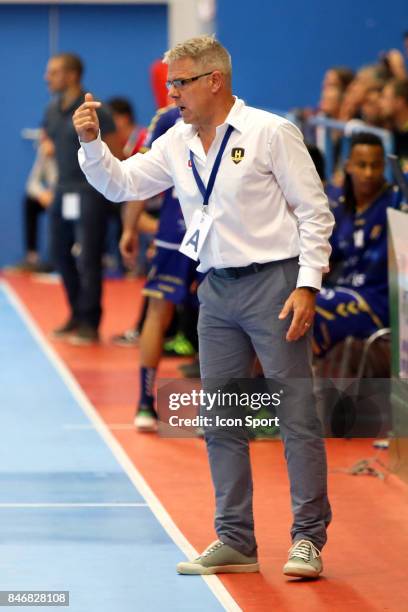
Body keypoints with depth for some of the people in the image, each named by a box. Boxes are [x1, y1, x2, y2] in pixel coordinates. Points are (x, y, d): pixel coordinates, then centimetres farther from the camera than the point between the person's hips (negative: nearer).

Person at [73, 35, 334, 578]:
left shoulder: (271, 133, -8)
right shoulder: (177, 144, 9)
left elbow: (314, 212, -8)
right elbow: (121, 184, 15)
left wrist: (307, 286, -14)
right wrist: (91, 142, -3)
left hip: (273, 283, -7)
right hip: (217, 290, 7)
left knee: (296, 414, -4)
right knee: (221, 421, 8)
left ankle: (308, 540, 2)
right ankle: (235, 543, 15)